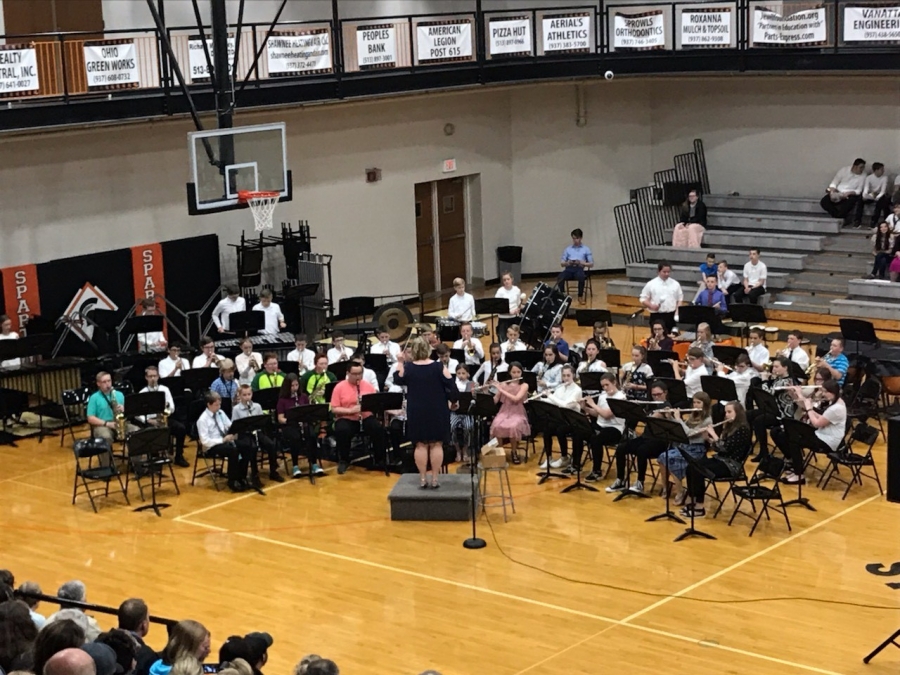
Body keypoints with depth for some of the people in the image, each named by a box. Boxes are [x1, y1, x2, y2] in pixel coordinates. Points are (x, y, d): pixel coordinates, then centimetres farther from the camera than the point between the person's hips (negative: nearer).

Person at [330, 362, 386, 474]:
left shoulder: (367, 385, 6)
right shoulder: (339, 387, -3)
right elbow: (334, 409, -7)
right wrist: (350, 410, -21)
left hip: (366, 418, 2)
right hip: (346, 419, -2)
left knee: (379, 429, -26)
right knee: (342, 431, -34)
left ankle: (380, 459, -7)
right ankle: (343, 461, -12)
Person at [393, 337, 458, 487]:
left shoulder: (407, 368, -6)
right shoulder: (438, 366, -10)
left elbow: (398, 380, 12)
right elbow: (450, 385, -8)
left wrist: (400, 363, 18)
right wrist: (455, 399, 8)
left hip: (416, 412, 1)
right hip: (437, 411, -1)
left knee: (420, 444, 7)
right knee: (436, 444, 4)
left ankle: (423, 479, 7)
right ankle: (434, 479, 4)